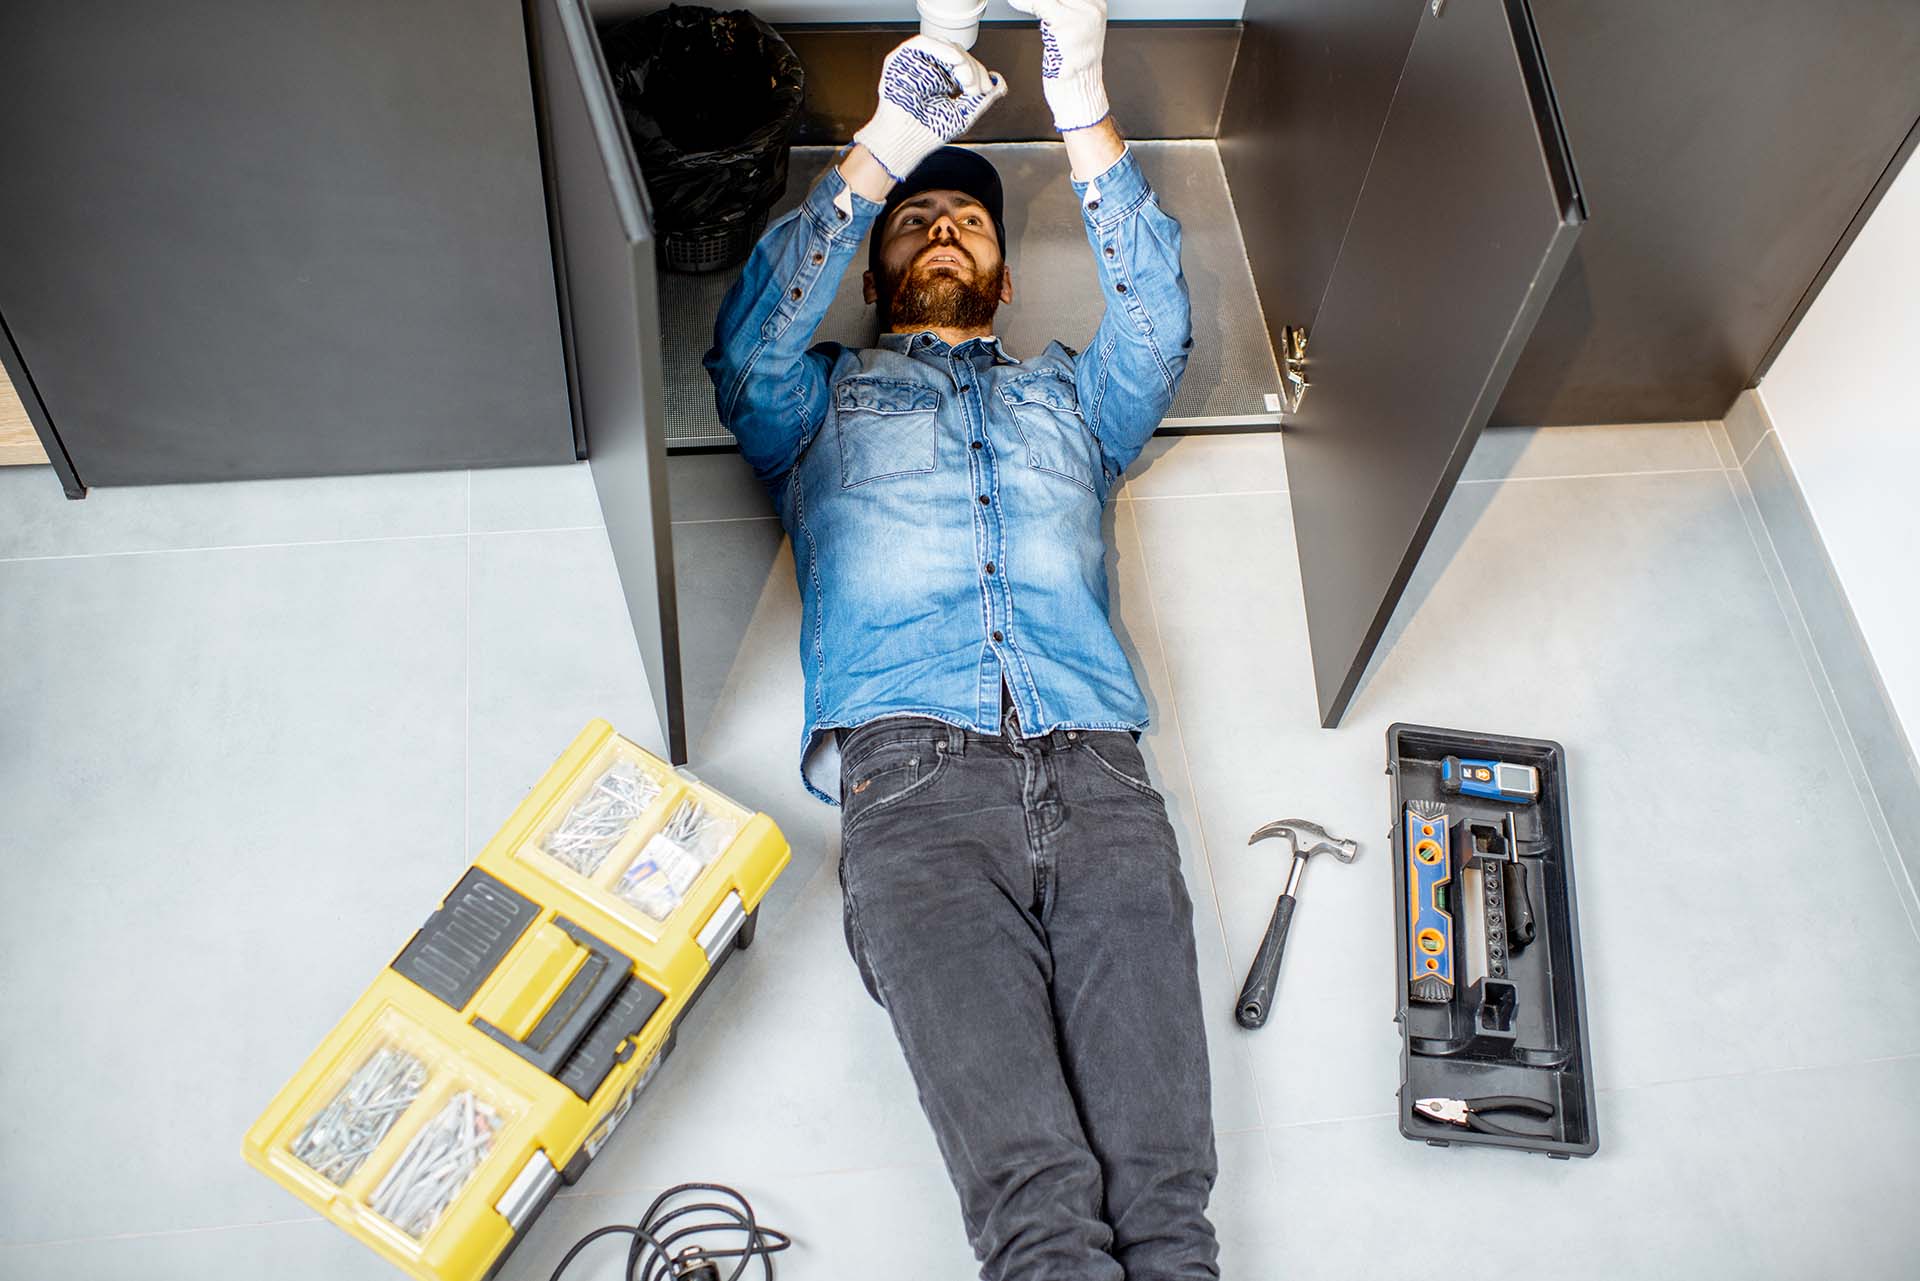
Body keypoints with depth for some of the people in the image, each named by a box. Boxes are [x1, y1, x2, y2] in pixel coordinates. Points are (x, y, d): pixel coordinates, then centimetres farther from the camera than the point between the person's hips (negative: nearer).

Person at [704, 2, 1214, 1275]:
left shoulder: (1069, 393, 36)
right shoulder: (826, 398, 31)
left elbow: (1159, 328, 17)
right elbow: (751, 344, 10)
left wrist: (1085, 112, 9)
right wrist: (885, 147, 8)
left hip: (1095, 764, 2)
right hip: (914, 771, -2)